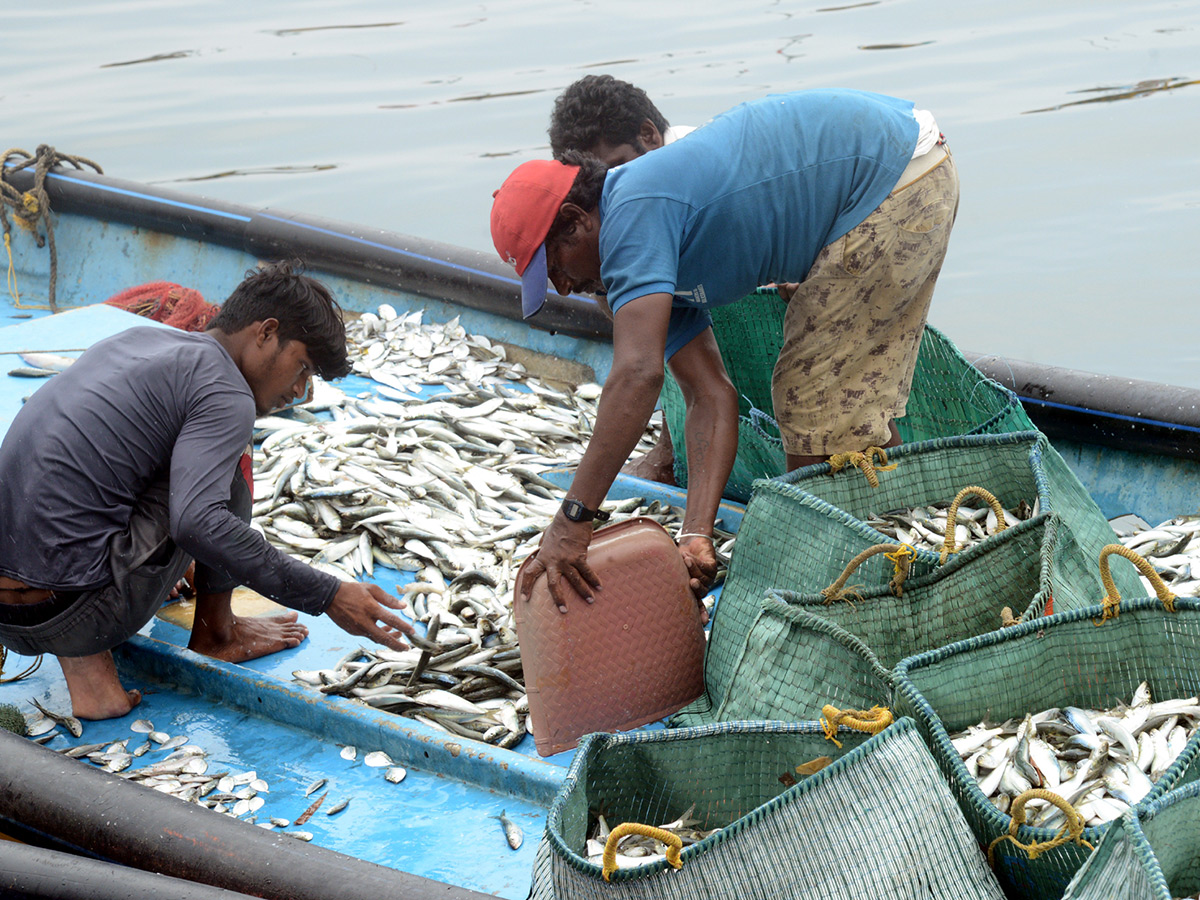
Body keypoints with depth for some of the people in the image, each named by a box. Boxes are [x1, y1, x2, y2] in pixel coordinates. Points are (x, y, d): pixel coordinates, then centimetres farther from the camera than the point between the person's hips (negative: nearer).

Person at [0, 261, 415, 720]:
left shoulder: (137, 338, 18)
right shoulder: (226, 396, -9)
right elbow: (196, 523, -25)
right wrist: (327, 596, -21)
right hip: (64, 609, -8)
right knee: (228, 471, 2)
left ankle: (82, 658, 14)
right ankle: (216, 633, 16)